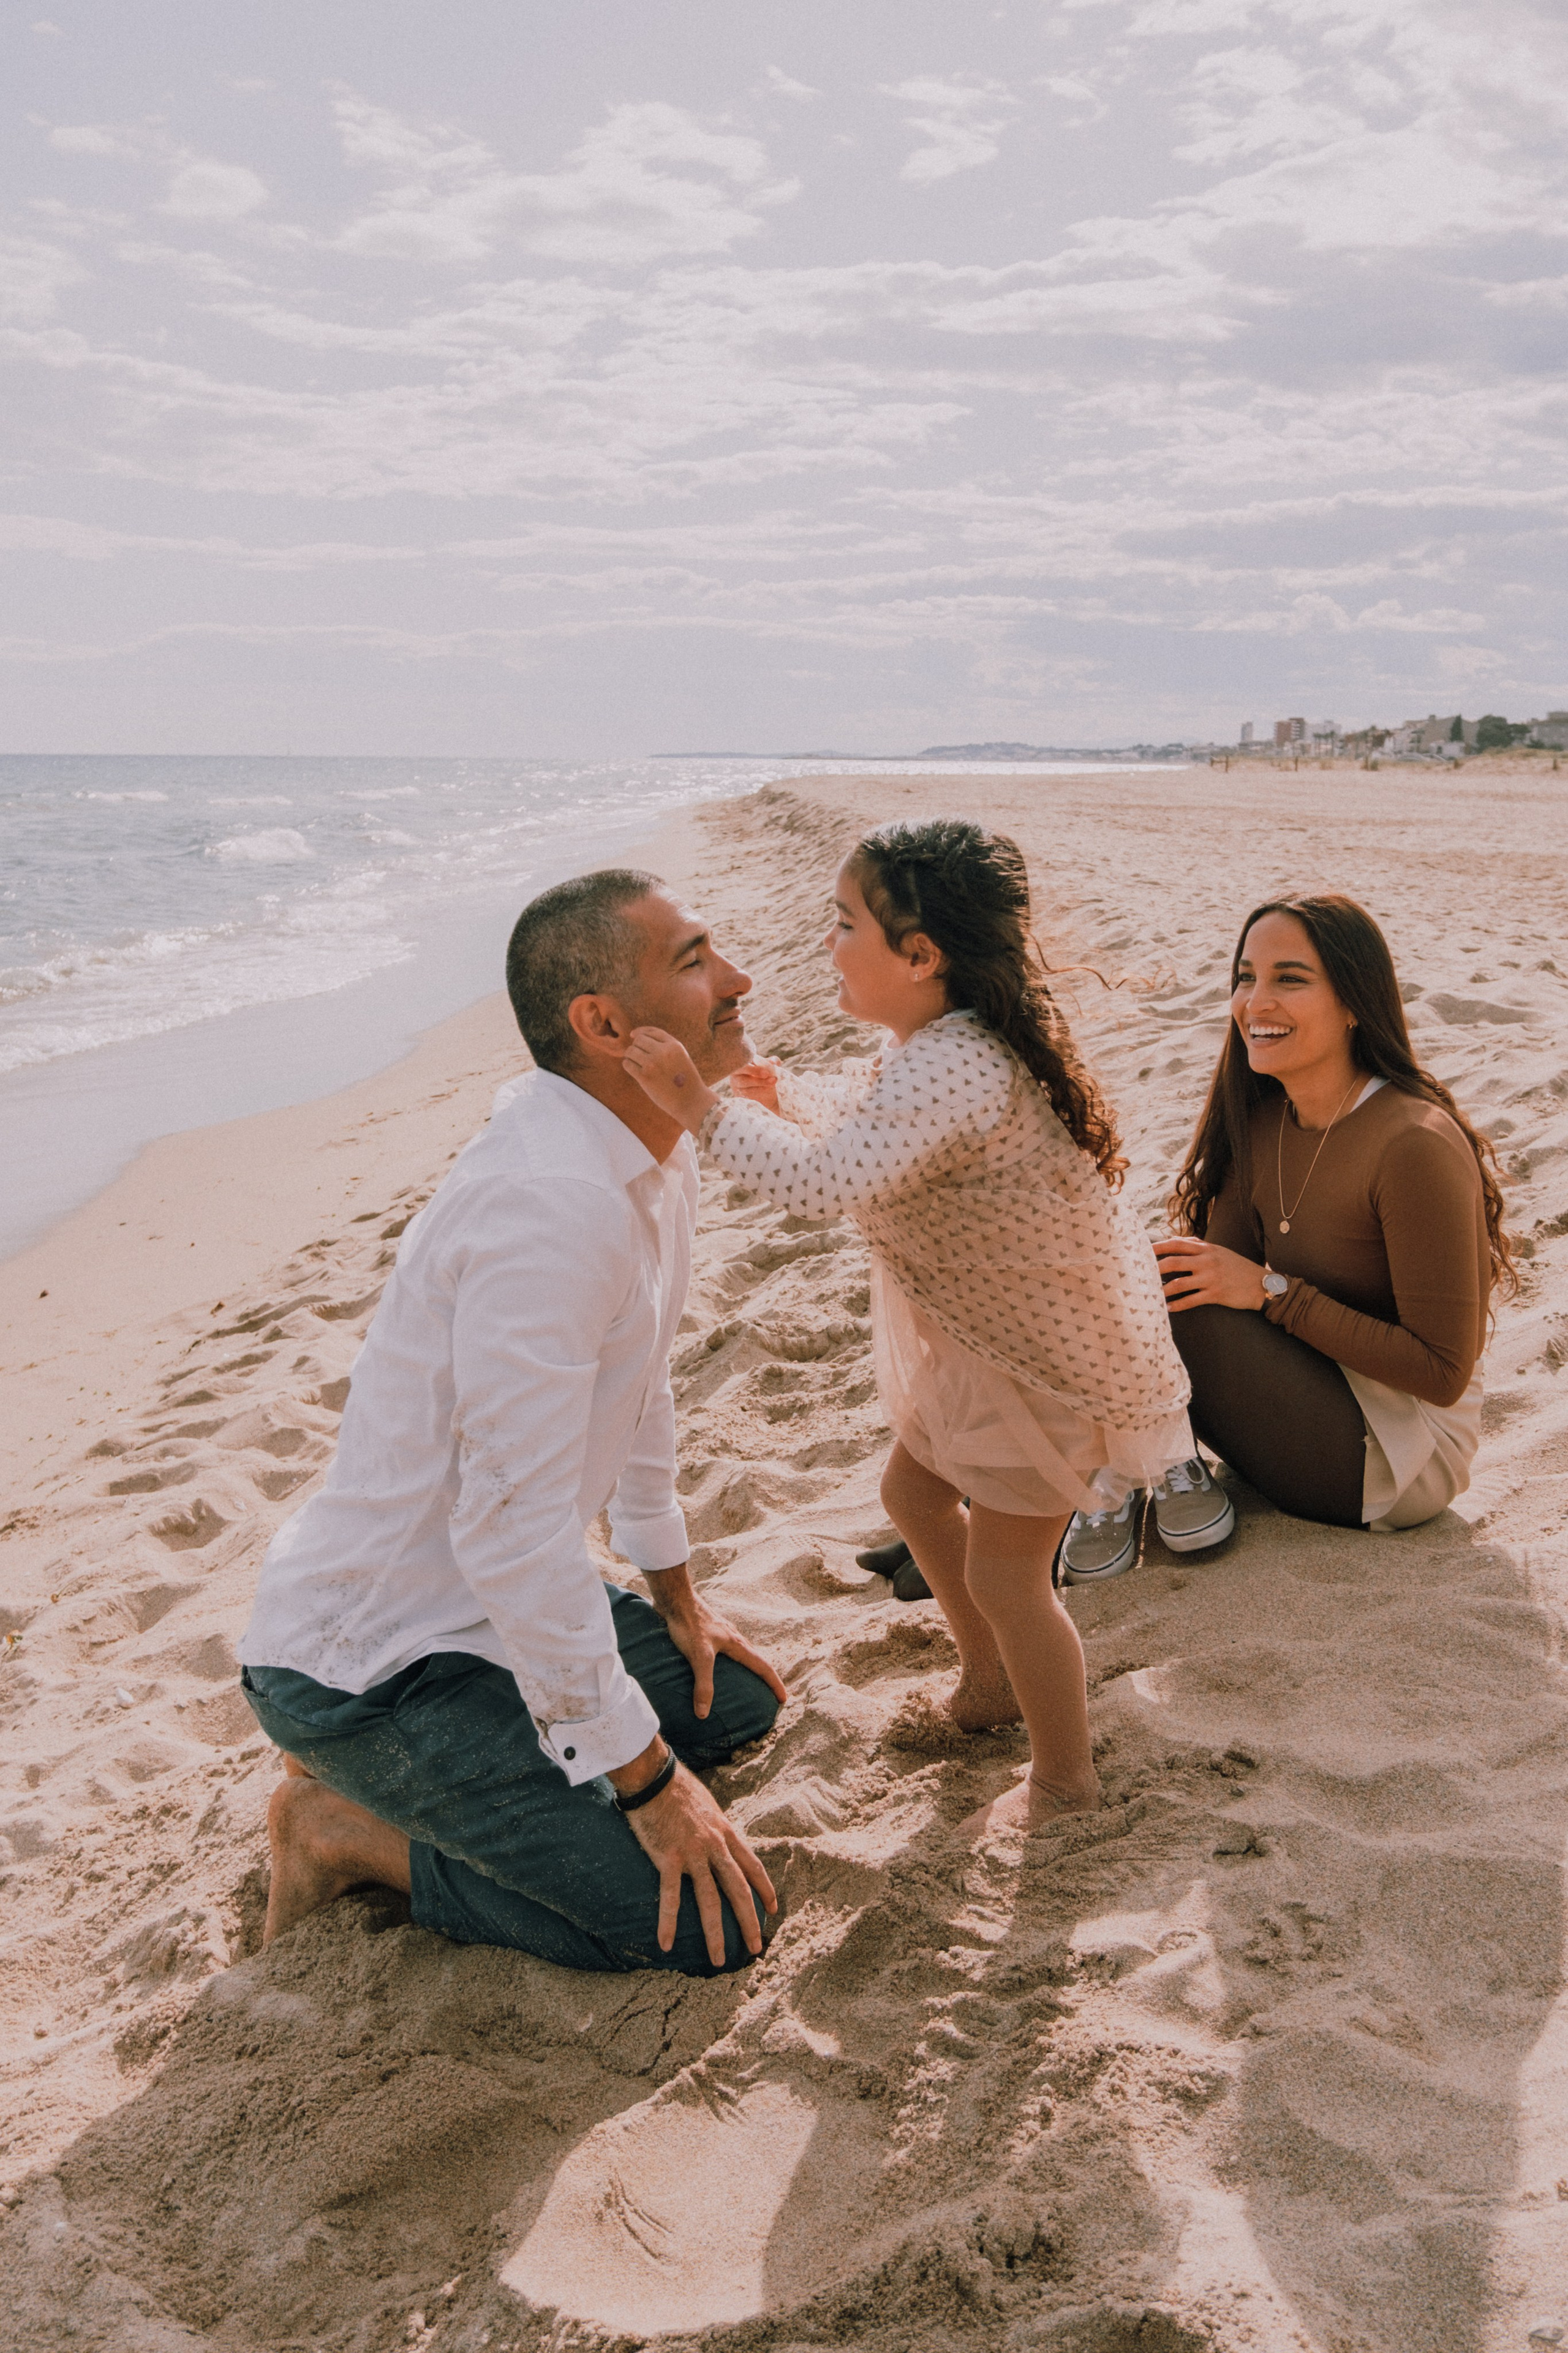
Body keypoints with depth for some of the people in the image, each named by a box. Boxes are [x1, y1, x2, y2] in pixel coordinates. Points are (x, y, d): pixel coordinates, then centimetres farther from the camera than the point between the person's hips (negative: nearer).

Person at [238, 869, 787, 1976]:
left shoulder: (660, 1152, 1)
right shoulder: (552, 1205, -30)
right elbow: (513, 1529, -29)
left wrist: (678, 1597, 22)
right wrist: (646, 1780, -20)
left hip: (492, 1602, 10)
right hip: (368, 1664, -9)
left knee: (737, 1701, 20)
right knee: (719, 1921, -10)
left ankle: (419, 1772, 17)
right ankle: (350, 1828, 2)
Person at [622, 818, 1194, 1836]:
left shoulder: (952, 1068, -35)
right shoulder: (940, 1046, -3)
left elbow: (826, 1181, -46)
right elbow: (869, 1108, 20)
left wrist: (704, 1107, -40)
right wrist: (784, 1091, 12)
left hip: (1061, 1355, -10)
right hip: (993, 1329, 10)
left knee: (1003, 1570, 2)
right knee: (915, 1490, 22)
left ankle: (1066, 1779, 26)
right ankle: (991, 1684, 45)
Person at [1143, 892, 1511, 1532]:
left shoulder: (1418, 1145, -23)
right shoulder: (1260, 1119, 1)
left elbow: (1443, 1372, -21)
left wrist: (1273, 1291, -23)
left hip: (1402, 1456, -7)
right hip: (1319, 1386, 7)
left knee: (1163, 1293, -20)